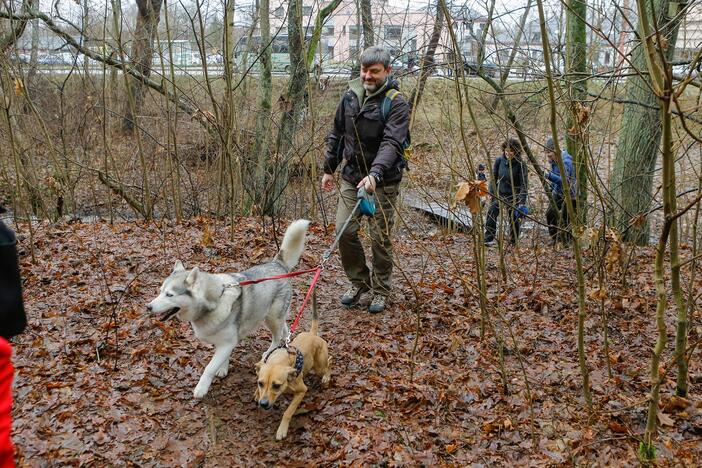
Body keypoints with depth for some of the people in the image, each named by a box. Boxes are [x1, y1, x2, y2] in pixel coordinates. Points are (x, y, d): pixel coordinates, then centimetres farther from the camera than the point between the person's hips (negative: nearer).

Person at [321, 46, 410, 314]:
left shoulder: (396, 103, -12)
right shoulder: (350, 96, 6)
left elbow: (392, 143, -24)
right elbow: (337, 135, 16)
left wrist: (375, 174, -38)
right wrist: (329, 168, 16)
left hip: (383, 181, -5)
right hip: (351, 177, 5)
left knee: (380, 238, 2)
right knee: (344, 231, -1)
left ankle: (381, 291, 21)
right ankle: (359, 282, 20)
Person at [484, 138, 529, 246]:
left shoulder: (521, 164, -15)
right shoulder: (499, 161, -6)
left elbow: (524, 185, -16)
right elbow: (494, 179, 3)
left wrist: (522, 203, -24)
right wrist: (493, 194, -4)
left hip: (514, 196, -2)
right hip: (500, 194, 2)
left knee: (514, 219, 1)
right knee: (492, 212, -18)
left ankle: (513, 242, 20)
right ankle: (489, 240, -15)